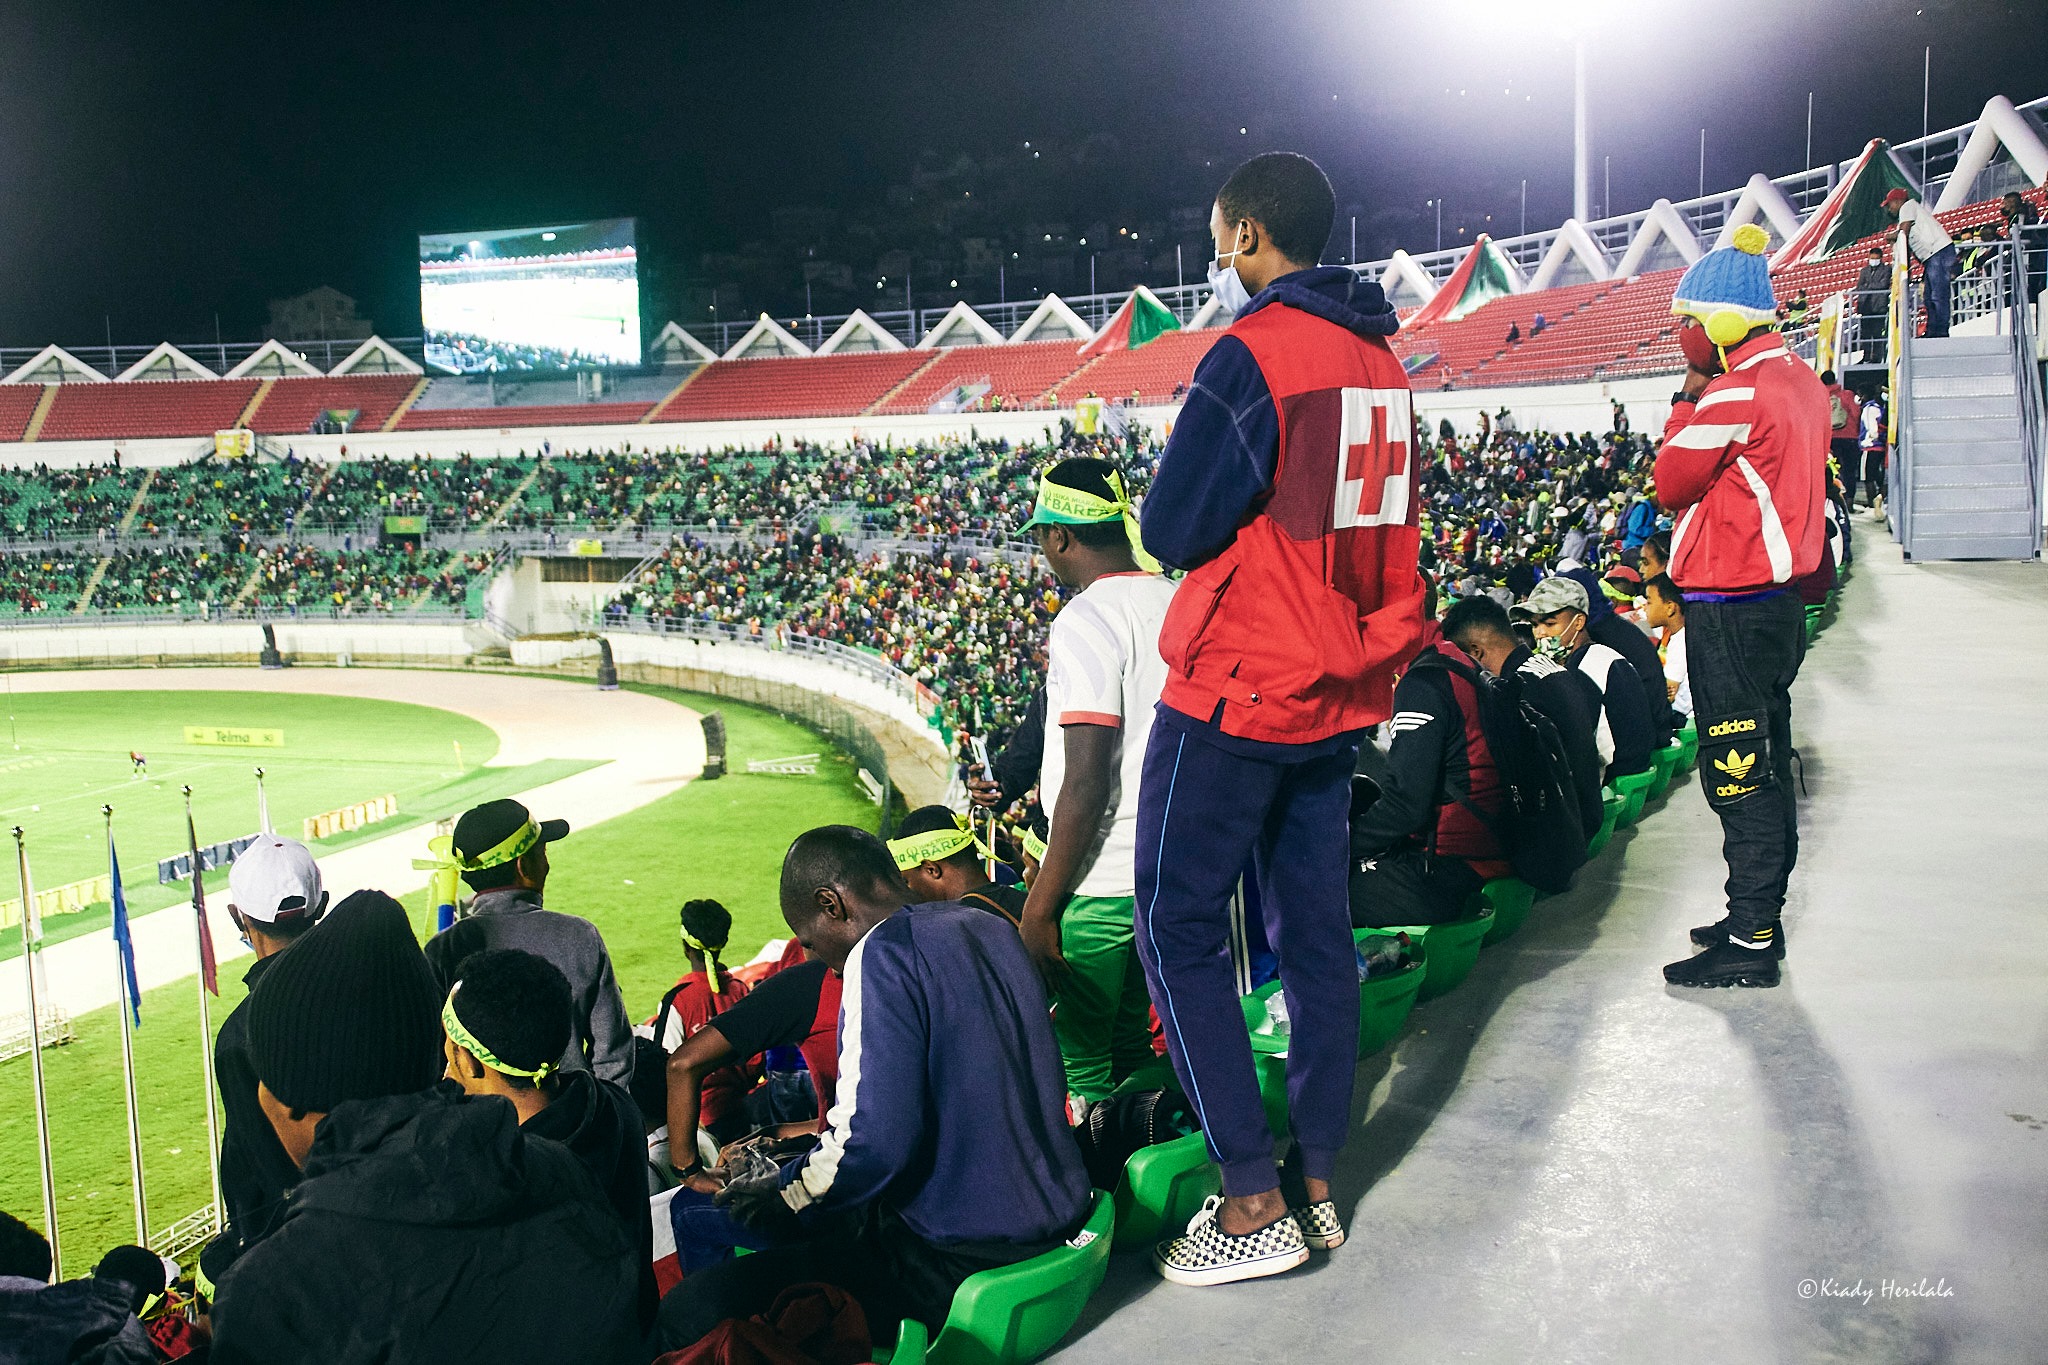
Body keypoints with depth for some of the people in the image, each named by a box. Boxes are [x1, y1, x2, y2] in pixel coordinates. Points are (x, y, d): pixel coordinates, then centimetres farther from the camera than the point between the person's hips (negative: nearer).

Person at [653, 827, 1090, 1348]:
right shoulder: (991, 928, 10)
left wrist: (782, 1192, -5)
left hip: (961, 1261, -9)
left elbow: (875, 1144, -24)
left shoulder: (884, 951, -16)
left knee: (684, 1314, -8)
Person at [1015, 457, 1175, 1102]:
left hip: (1101, 882, -8)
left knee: (1078, 1069, 2)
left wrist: (1041, 905, -16)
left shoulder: (1086, 620, -16)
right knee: (1129, 1044, 20)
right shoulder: (1182, 605, 8)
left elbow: (1087, 783, -21)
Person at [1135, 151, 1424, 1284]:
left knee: (1180, 930, 1)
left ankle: (1254, 1202, 2)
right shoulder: (1378, 357, 10)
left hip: (1237, 691, -8)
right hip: (1344, 686, 8)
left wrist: (1178, 474, 5)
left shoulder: (1253, 353, -15)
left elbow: (1172, 533, -14)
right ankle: (1315, 1182, 21)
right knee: (1317, 933, 12)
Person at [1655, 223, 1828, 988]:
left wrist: (1688, 401, -1)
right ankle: (1759, 919, 27)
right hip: (1774, 598, 10)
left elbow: (1671, 483, -9)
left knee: (1738, 774, -5)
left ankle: (1750, 942, 2)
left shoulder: (1735, 395, -18)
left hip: (1730, 609, -10)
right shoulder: (1797, 381, 12)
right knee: (1762, 766, 16)